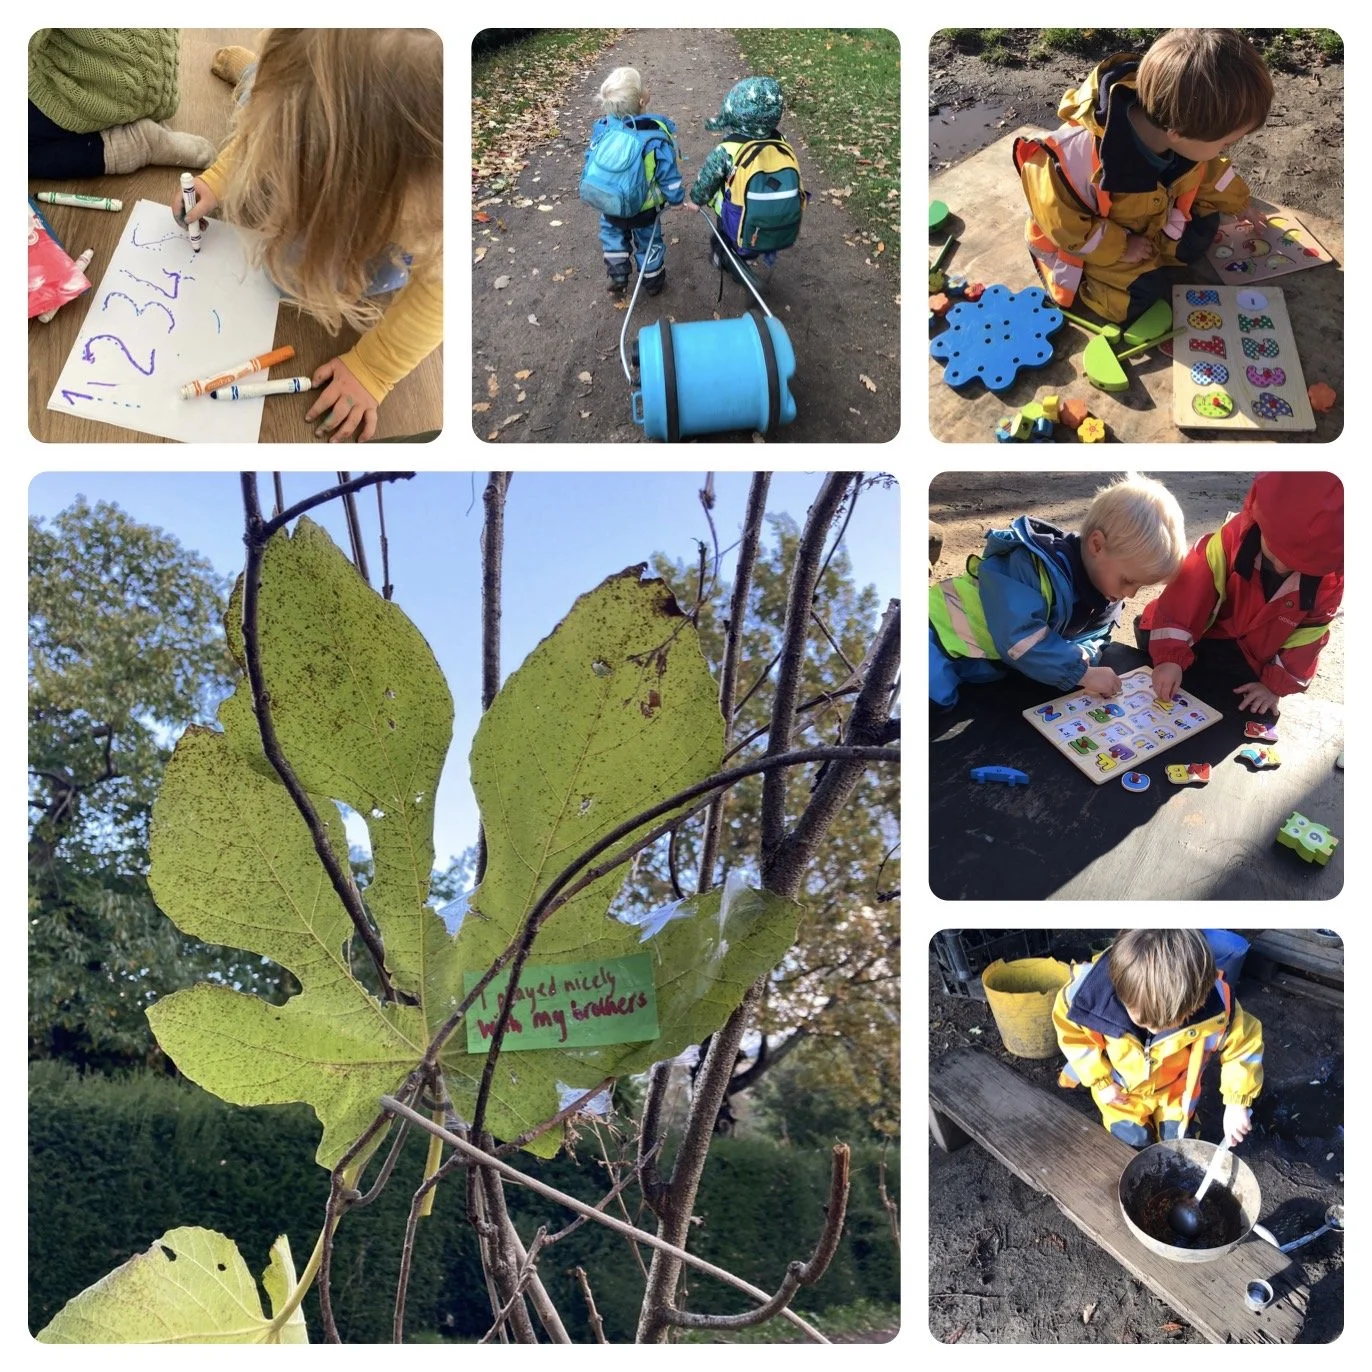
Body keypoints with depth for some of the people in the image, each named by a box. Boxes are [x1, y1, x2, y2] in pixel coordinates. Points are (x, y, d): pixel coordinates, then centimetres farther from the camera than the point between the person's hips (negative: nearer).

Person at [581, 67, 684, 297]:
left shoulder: (601, 129, -19)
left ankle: (616, 276, 39)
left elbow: (589, 166, -5)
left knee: (613, 235, 32)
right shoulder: (656, 136, -30)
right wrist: (676, 197, -1)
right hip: (644, 209, -1)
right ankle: (653, 281, 46)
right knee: (648, 241, 26)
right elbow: (668, 175, -20)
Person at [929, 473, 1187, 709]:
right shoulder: (1032, 566, -29)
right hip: (946, 638, -10)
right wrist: (1081, 672, -30)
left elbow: (1092, 636, 7)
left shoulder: (1106, 583, -3)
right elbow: (1018, 638, -35)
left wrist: (1082, 658, -17)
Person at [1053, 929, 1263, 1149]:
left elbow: (1244, 1042, -16)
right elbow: (1070, 1028, -17)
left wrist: (1237, 1102, -17)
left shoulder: (1214, 1007, -39)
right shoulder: (1093, 992, -41)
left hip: (1175, 1089, 1)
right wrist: (1099, 1080, -14)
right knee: (1131, 1143, 14)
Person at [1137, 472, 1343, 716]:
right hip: (1204, 637, 0)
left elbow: (1307, 636, -9)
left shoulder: (1331, 578, -23)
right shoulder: (1236, 535, -30)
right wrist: (1170, 656, -39)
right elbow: (1189, 591, -33)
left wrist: (1276, 684, -14)